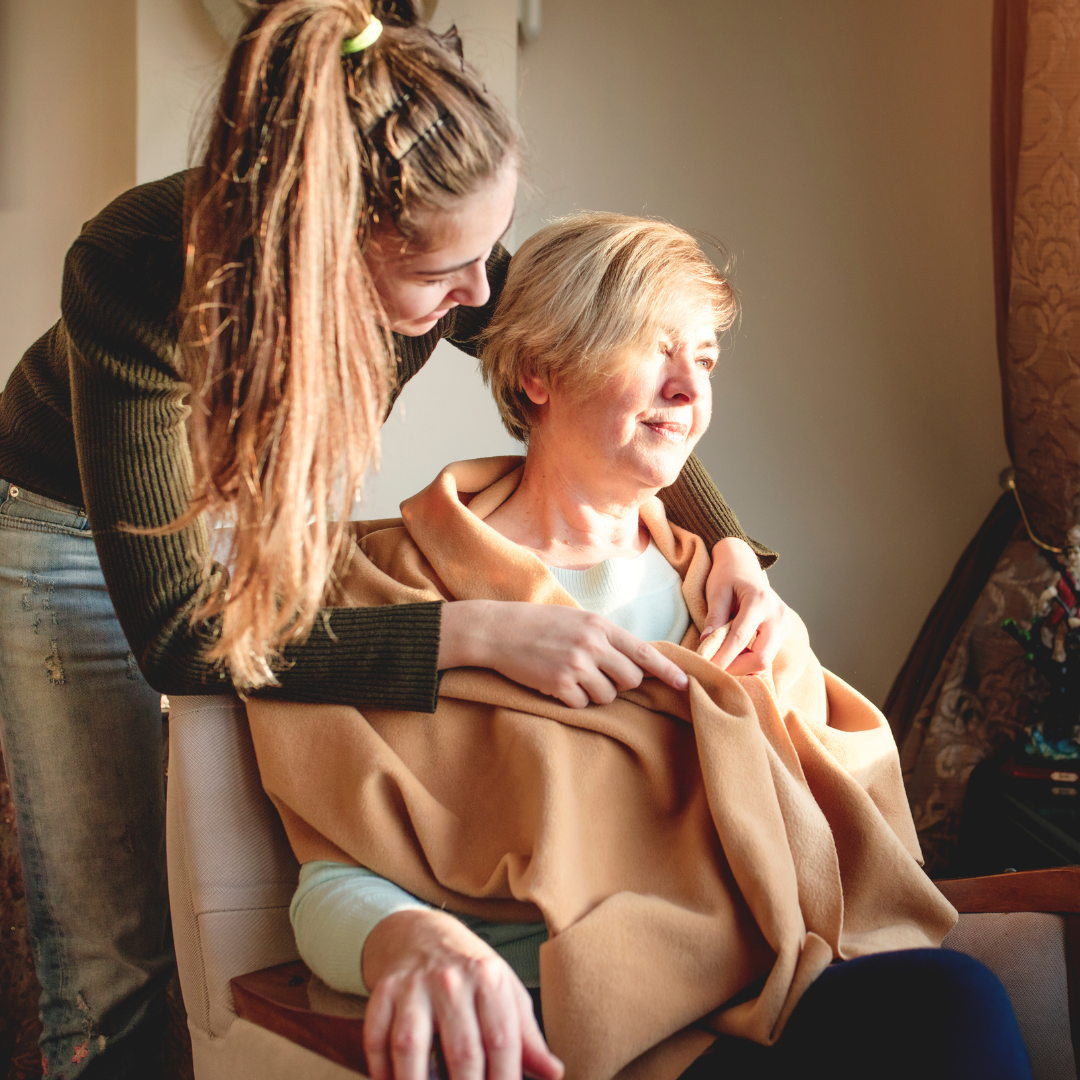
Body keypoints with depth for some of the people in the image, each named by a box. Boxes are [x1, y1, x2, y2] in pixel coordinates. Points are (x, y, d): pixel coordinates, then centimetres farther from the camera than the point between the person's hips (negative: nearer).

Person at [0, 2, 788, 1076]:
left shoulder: (432, 253, -26)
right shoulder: (138, 271, -39)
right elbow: (175, 633, -38)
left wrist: (727, 544, -24)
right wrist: (477, 633, -44)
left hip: (284, 506, 4)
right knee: (113, 940, -5)